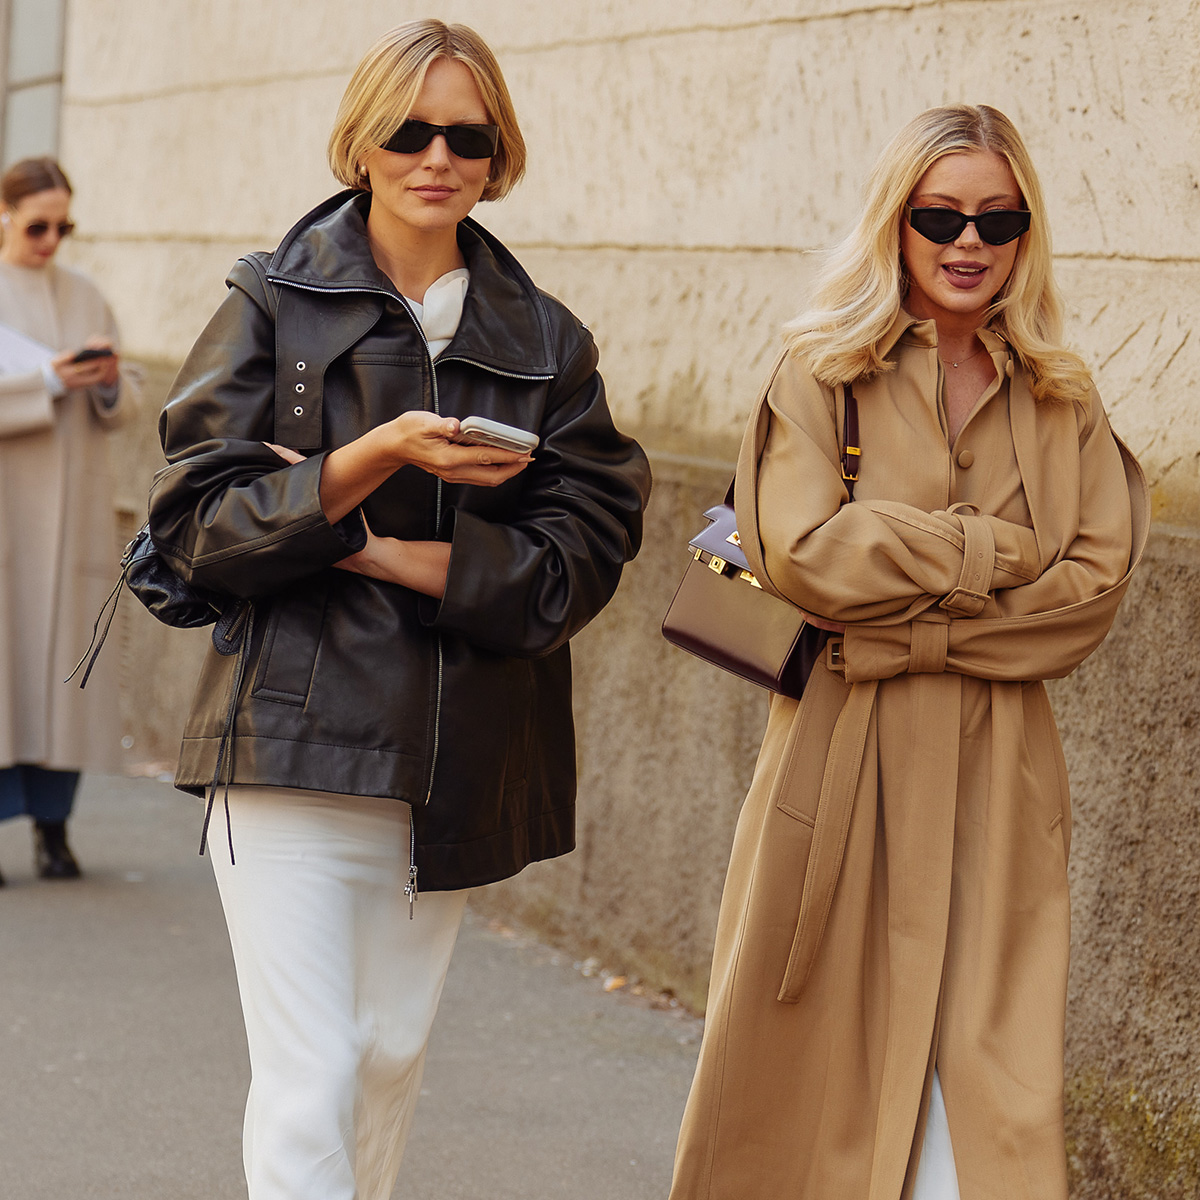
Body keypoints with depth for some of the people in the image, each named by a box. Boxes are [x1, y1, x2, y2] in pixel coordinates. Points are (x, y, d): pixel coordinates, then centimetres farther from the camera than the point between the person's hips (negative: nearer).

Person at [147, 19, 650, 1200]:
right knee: (307, 1082, -10)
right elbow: (197, 519, -5)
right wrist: (376, 458, -20)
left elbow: (580, 558, -1)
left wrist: (372, 549, -12)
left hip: (462, 754, 4)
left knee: (392, 1056, 11)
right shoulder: (274, 303, 1)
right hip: (299, 735, -3)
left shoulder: (544, 340, 8)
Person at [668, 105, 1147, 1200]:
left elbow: (1096, 578, -1)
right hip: (846, 766, -2)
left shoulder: (1063, 401, 11)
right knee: (814, 1059, 4)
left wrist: (908, 627, -10)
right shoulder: (823, 374, 2)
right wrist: (993, 553, -8)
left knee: (985, 1062, -4)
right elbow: (800, 550, -11)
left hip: (997, 771, 2)